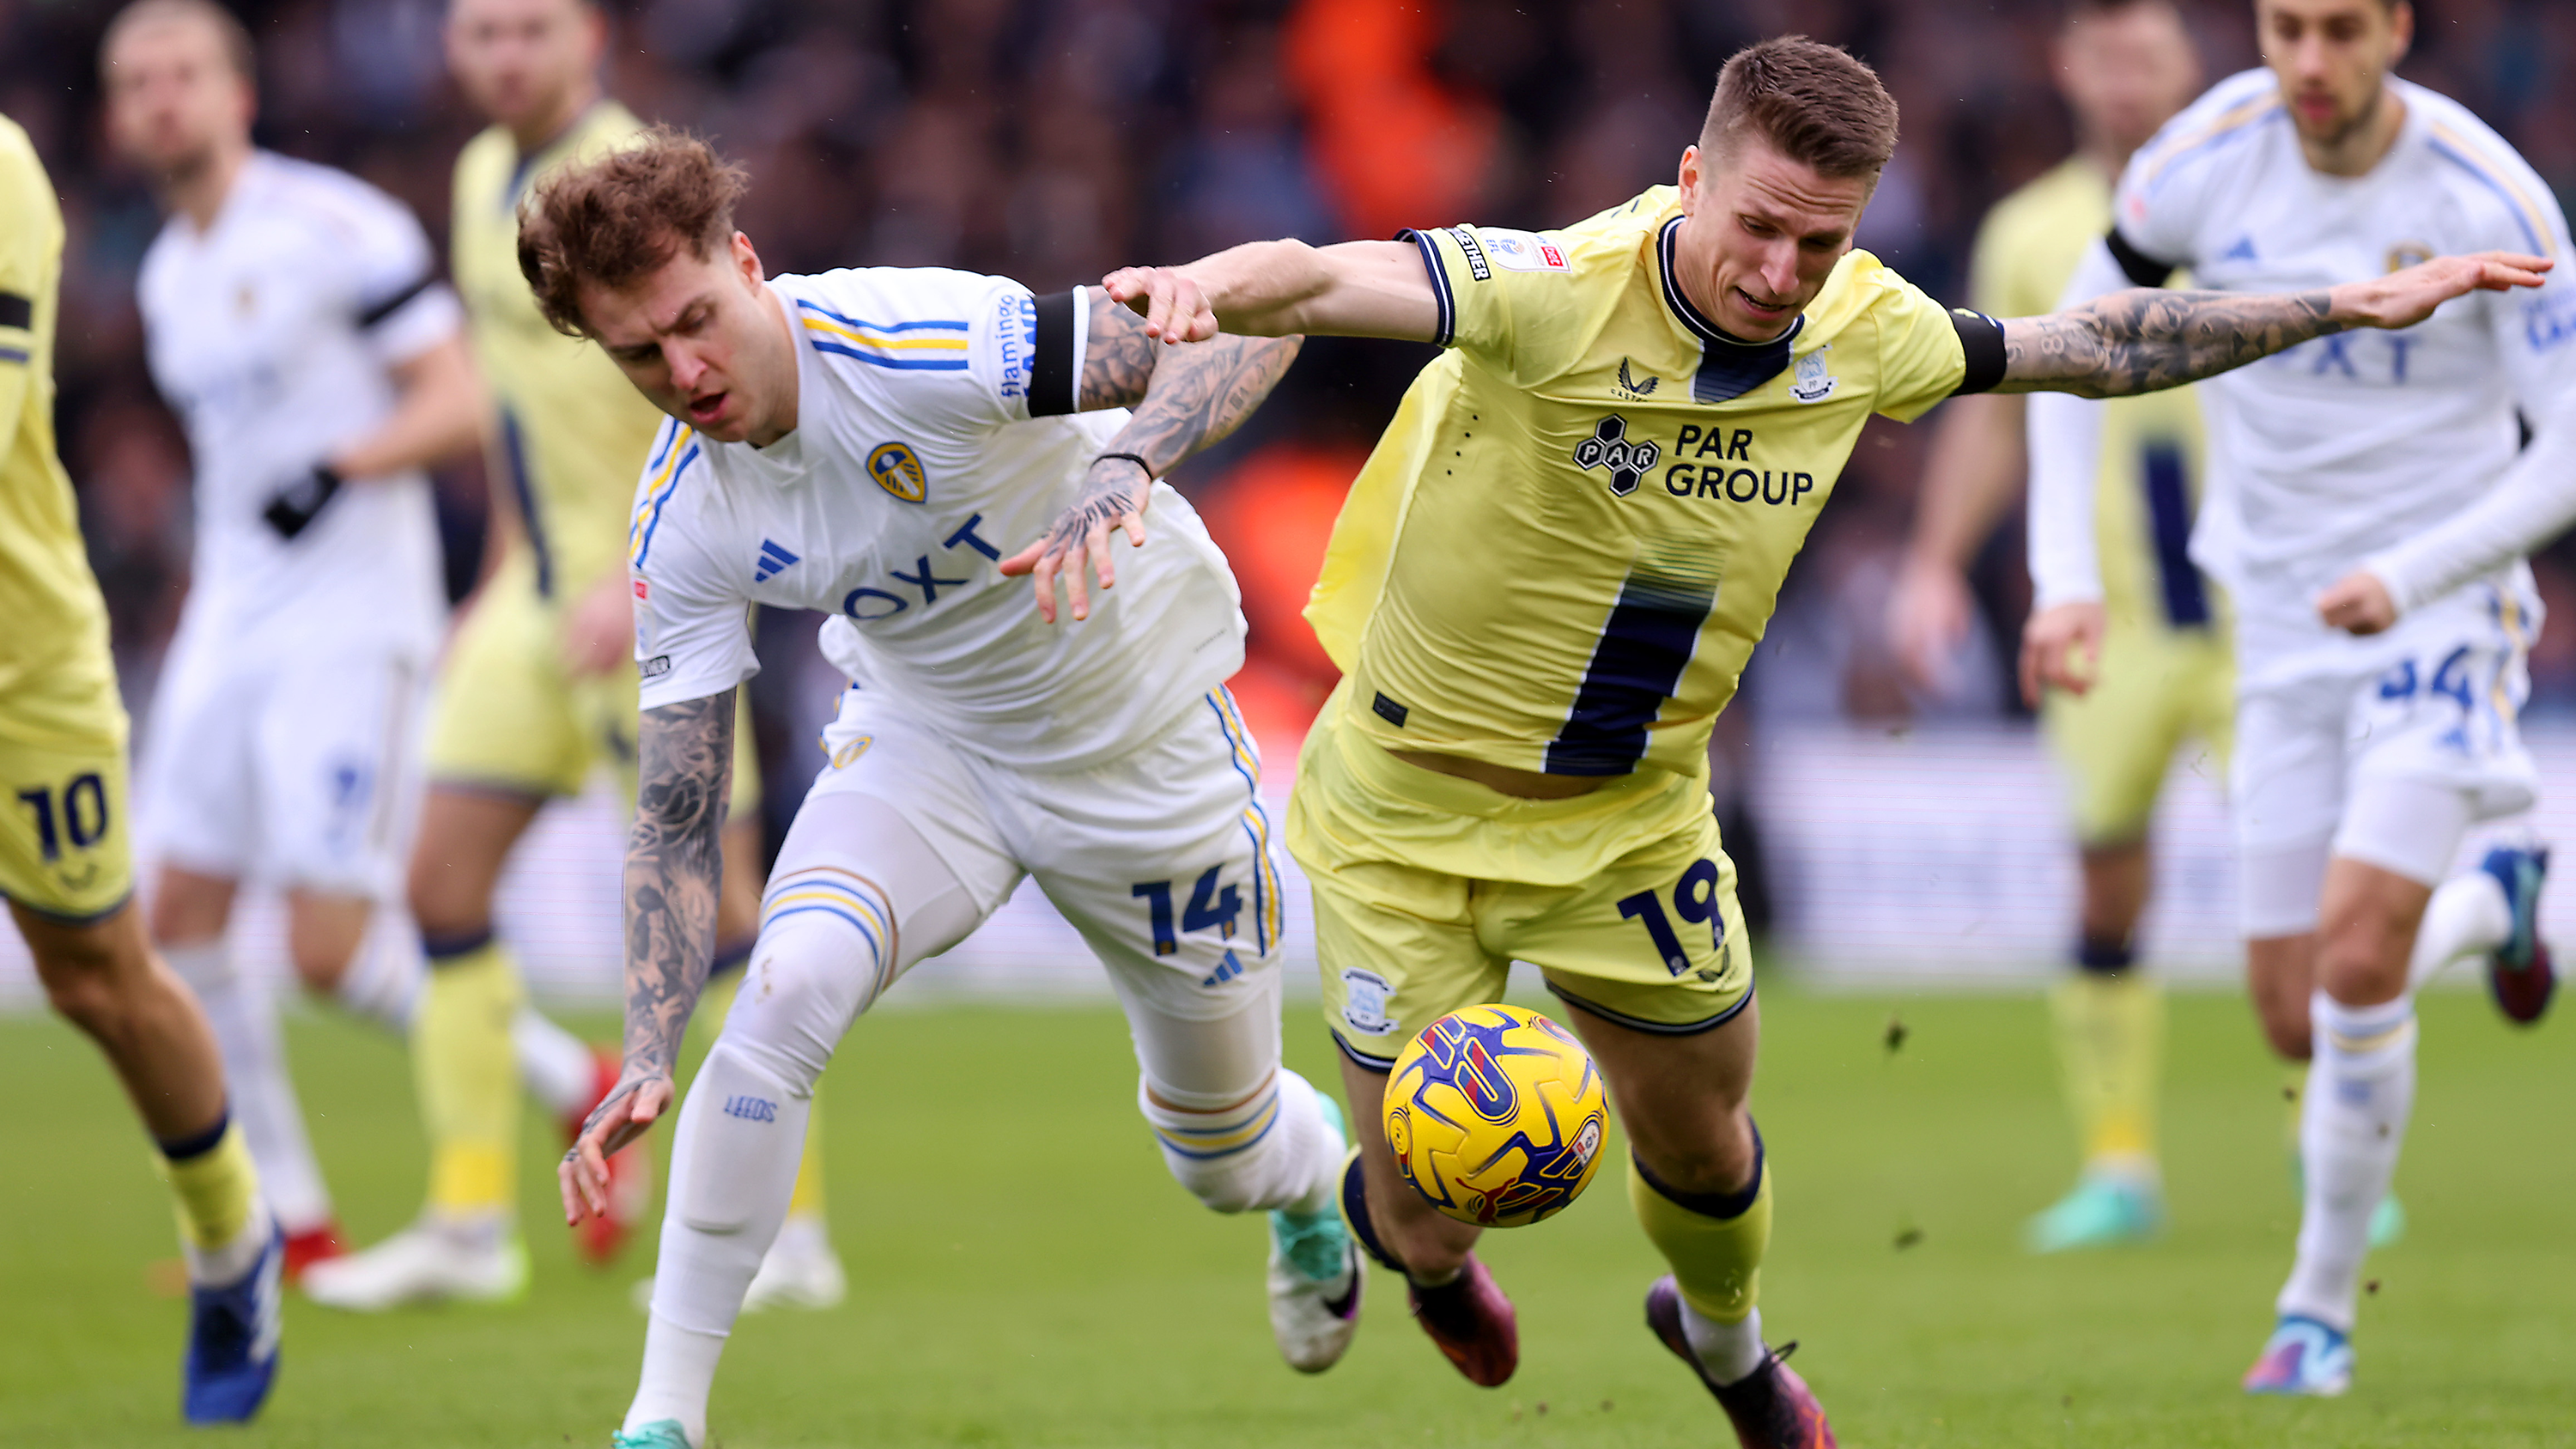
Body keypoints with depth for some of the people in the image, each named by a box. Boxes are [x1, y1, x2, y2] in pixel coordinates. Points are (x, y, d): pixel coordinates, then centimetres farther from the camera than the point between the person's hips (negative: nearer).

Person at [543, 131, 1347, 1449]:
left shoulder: (925, 342, -33)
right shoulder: (681, 526, -18)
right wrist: (646, 1060, -26)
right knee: (789, 990, -28)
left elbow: (1247, 326, -34)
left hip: (1143, 746, -2)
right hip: (922, 741, 2)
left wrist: (1125, 465, -53)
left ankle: (1314, 1173, 53)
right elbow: (678, 814, -14)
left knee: (1224, 1156, 12)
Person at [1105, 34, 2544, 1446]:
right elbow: (1335, 281, -45)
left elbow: (2098, 346, 4)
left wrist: (2349, 307, 5)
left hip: (1633, 809, 4)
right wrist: (1212, 288, -68)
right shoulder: (1560, 298, -30)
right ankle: (1402, 1232, 41)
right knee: (1433, 1216, 0)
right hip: (1413, 807, -4)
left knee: (1701, 1137, 17)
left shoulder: (1862, 332, -11)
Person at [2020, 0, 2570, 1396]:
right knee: (2299, 1018, 4)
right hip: (2284, 621, 4)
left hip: (2445, 611, -4)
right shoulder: (2206, 160, -8)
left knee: (2356, 958, -20)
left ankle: (2321, 1308, 0)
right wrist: (2066, 577, -5)